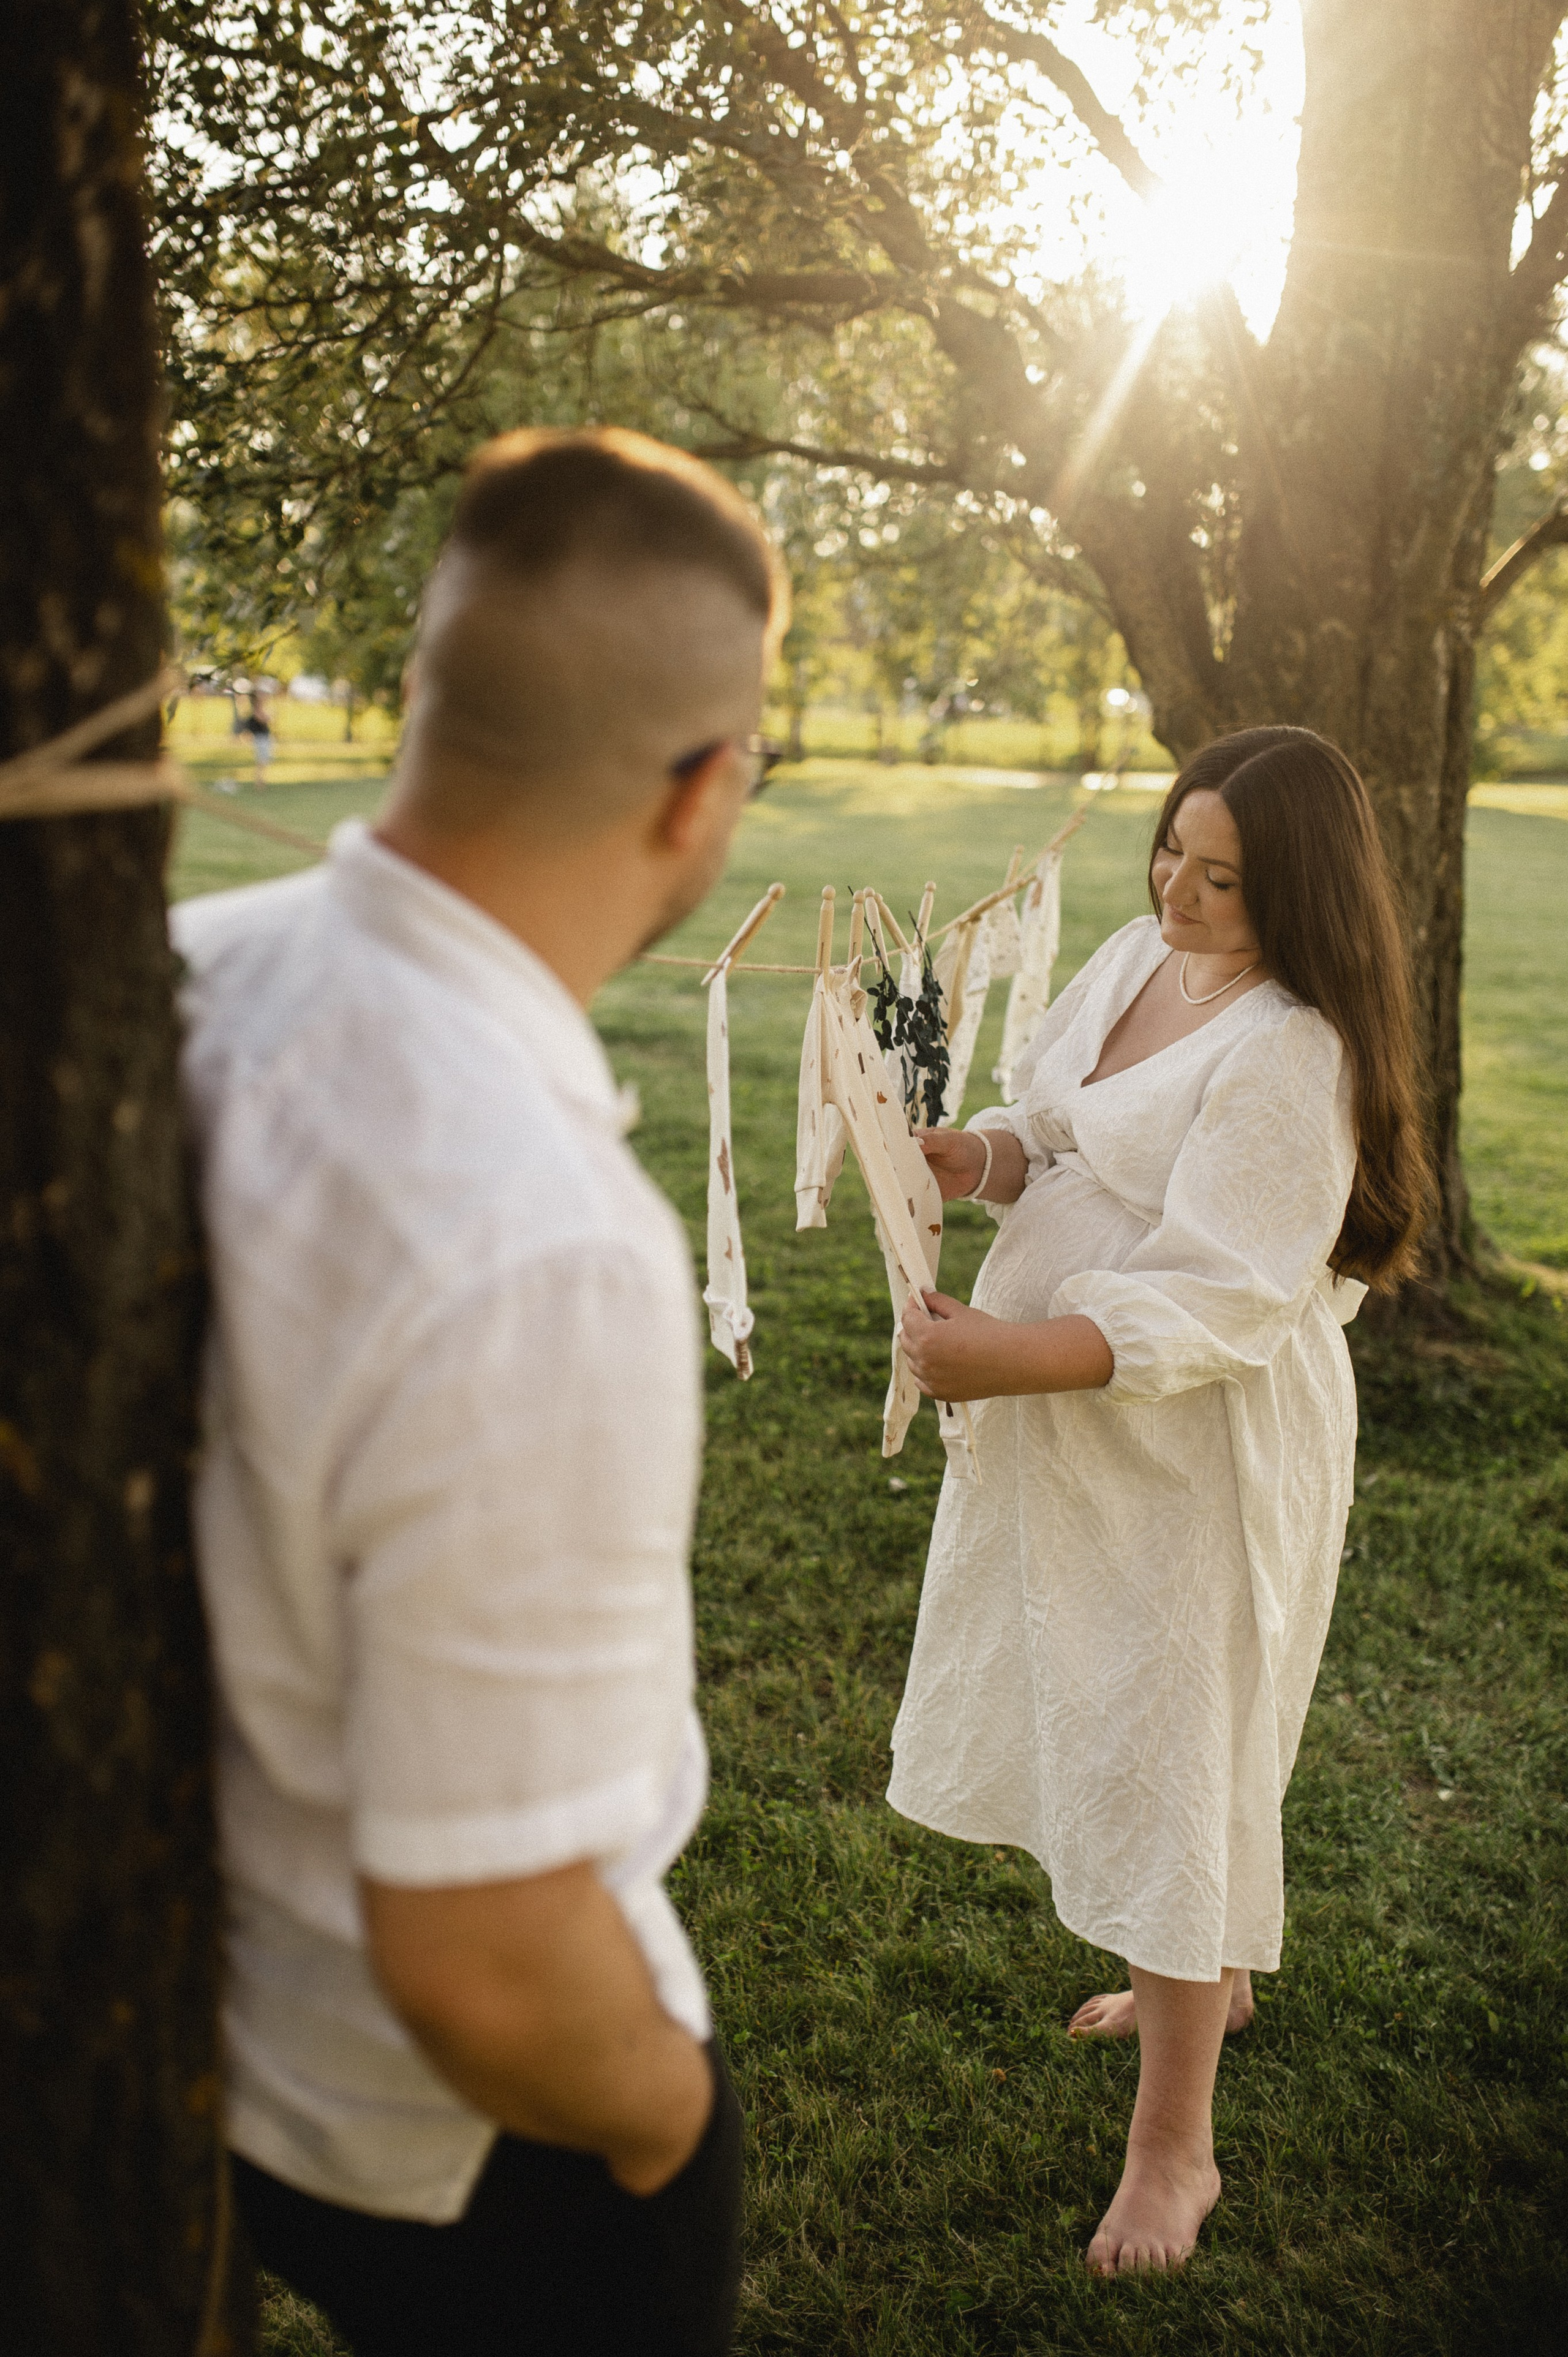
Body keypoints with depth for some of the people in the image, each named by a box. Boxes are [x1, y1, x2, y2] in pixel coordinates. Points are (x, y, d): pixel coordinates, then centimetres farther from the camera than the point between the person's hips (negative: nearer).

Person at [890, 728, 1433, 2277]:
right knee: (1106, 1706, 23)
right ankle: (1207, 1975, 49)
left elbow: (1216, 1305, -28)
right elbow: (1058, 1135, 10)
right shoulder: (1139, 952, 2)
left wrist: (1006, 1358, -34)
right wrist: (978, 1157, -12)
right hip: (1072, 1412, 9)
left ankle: (1173, 2147, 20)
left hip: (1197, 1438, -9)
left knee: (1169, 1744, 2)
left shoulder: (1290, 1052, -25)